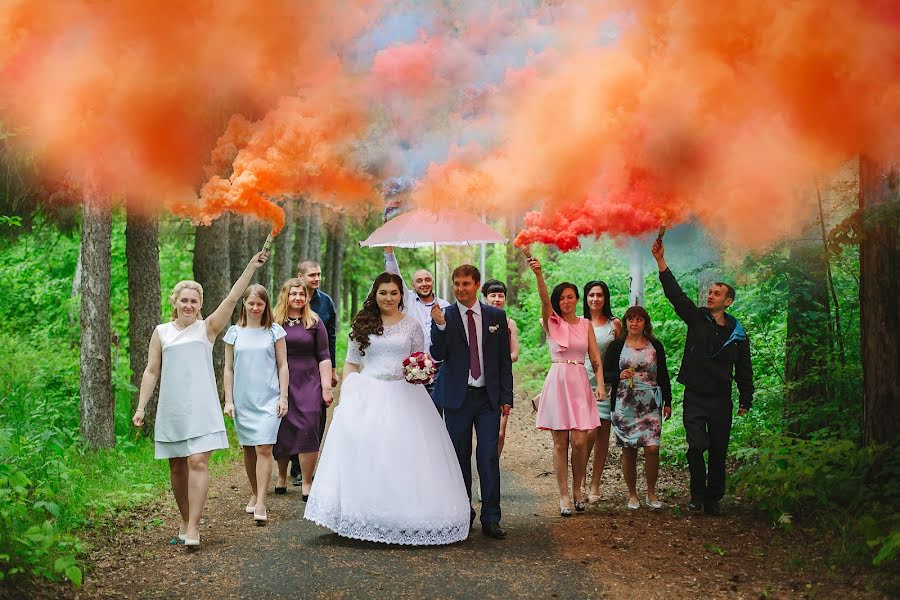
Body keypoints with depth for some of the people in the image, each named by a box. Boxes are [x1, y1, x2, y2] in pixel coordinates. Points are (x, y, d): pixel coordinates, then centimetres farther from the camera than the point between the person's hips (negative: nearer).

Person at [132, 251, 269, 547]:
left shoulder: (207, 328, 4)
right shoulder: (161, 332, 9)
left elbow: (232, 298, -6)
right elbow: (151, 371, 10)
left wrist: (252, 267, -14)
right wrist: (141, 407, 5)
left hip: (201, 408, -2)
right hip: (171, 409, 2)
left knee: (198, 462, -13)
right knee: (177, 466, 8)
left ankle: (193, 527, -13)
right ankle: (185, 520, 22)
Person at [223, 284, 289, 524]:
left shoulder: (274, 331, 2)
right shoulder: (234, 333, 6)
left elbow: (283, 366, 4)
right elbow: (228, 369, 9)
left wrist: (283, 397, -2)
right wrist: (228, 400, 4)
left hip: (268, 399, -2)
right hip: (243, 400, 3)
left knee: (264, 449, -11)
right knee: (248, 449, 11)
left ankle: (261, 504, -13)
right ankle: (255, 493, 28)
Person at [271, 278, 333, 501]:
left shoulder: (314, 322, 5)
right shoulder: (274, 323, 4)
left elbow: (323, 357, 4)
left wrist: (326, 386, -3)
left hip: (309, 382, -1)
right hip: (280, 383, 1)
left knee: (309, 429, -9)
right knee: (282, 431, 6)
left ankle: (306, 483, -2)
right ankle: (282, 476, 27)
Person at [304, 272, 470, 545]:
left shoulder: (412, 325, 6)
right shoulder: (363, 325, 7)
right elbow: (351, 363, 10)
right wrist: (346, 395, -1)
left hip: (403, 396, 0)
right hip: (367, 396, 1)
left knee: (404, 453, -3)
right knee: (364, 453, -5)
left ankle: (407, 517, 9)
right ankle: (366, 517, 6)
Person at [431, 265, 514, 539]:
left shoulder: (496, 316, 5)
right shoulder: (443, 316, 0)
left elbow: (504, 359, 7)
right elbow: (437, 355, -10)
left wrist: (506, 396, 3)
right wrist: (440, 325, -25)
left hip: (488, 397, 0)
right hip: (457, 396, 0)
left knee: (489, 457, -5)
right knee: (460, 457, 8)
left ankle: (491, 519, 0)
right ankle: (463, 513, 21)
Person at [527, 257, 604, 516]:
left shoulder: (585, 324, 11)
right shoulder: (552, 322, 4)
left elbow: (595, 358, 8)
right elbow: (544, 300, -15)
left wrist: (600, 384, -8)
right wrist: (538, 273, -32)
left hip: (580, 383, 1)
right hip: (557, 382, -1)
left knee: (579, 442, -5)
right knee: (560, 443, -1)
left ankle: (578, 489, 16)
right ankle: (564, 496, 7)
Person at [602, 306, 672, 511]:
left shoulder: (655, 346, 9)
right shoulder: (616, 346, 4)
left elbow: (663, 376, 13)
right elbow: (605, 373, 3)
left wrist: (667, 402, 9)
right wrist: (619, 375, -16)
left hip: (650, 404, 0)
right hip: (624, 404, 0)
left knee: (652, 448, -10)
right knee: (628, 451, 2)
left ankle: (651, 493, 6)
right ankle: (632, 495, 16)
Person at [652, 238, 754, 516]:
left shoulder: (737, 334, 4)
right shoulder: (697, 319, 1)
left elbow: (744, 370, 10)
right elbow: (675, 294, -10)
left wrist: (746, 400, 7)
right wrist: (661, 262, -20)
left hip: (721, 400, 1)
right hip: (694, 397, -1)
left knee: (718, 452, 6)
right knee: (697, 446, -13)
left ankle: (714, 499, 18)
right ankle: (698, 493, 4)